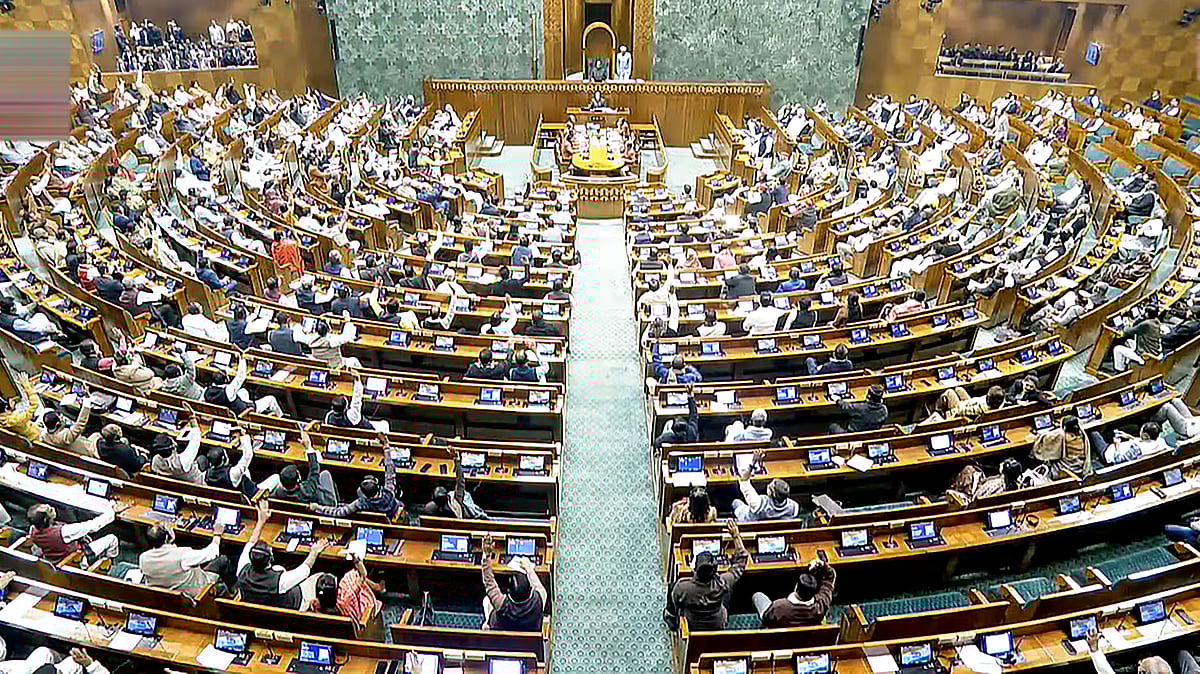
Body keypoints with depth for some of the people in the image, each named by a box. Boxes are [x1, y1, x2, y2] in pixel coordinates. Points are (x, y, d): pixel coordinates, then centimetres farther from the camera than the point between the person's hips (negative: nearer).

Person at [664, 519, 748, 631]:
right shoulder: (721, 584, -35)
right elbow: (741, 559, -20)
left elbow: (671, 612, -18)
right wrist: (736, 535, -14)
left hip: (691, 627, 0)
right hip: (718, 627, 1)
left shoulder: (681, 586, -37)